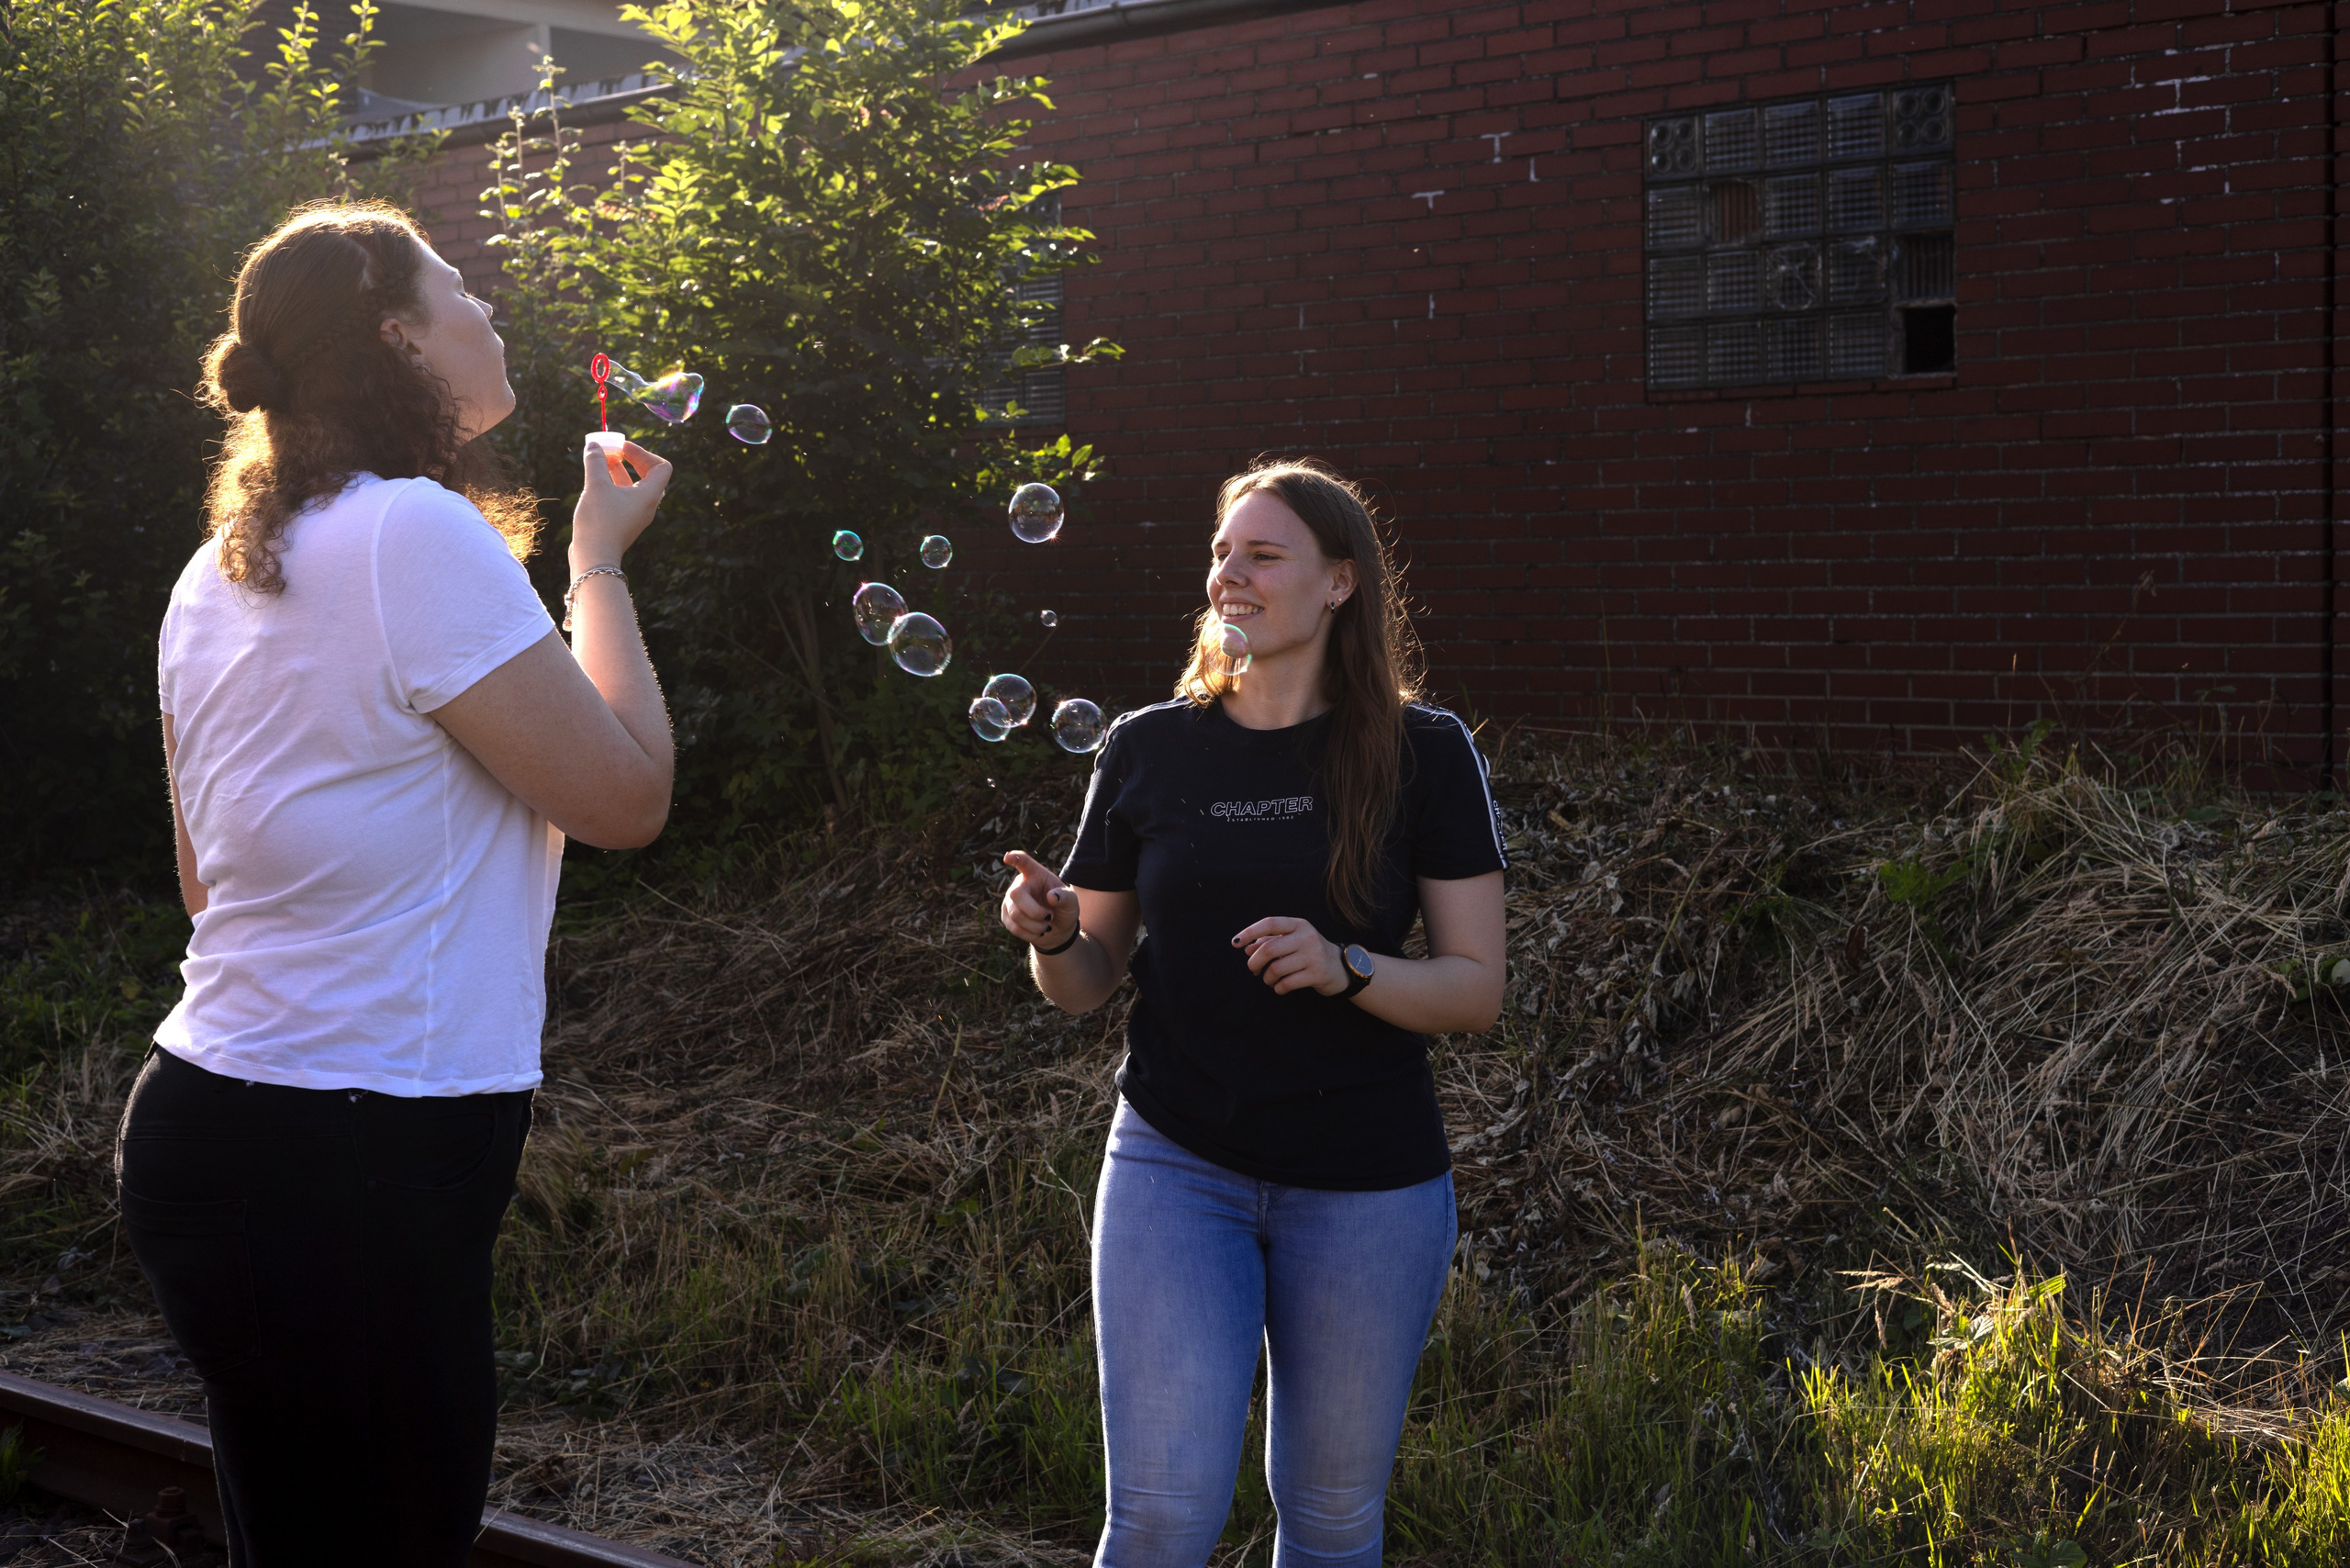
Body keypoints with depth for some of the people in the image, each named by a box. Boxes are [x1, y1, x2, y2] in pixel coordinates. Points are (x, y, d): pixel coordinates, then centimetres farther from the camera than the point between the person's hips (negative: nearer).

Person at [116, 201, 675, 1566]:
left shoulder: (218, 574, 12)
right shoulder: (420, 534, -16)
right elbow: (628, 795, -12)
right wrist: (600, 560, 0)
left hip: (212, 1130, 9)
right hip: (351, 1172, -9)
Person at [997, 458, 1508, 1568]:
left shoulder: (1422, 755, -3)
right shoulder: (1147, 750, 2)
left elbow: (1477, 991, -5)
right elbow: (1086, 982, 8)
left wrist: (1343, 968, -23)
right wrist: (1049, 934, -14)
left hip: (1367, 1185, 0)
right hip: (1178, 1164, 1)